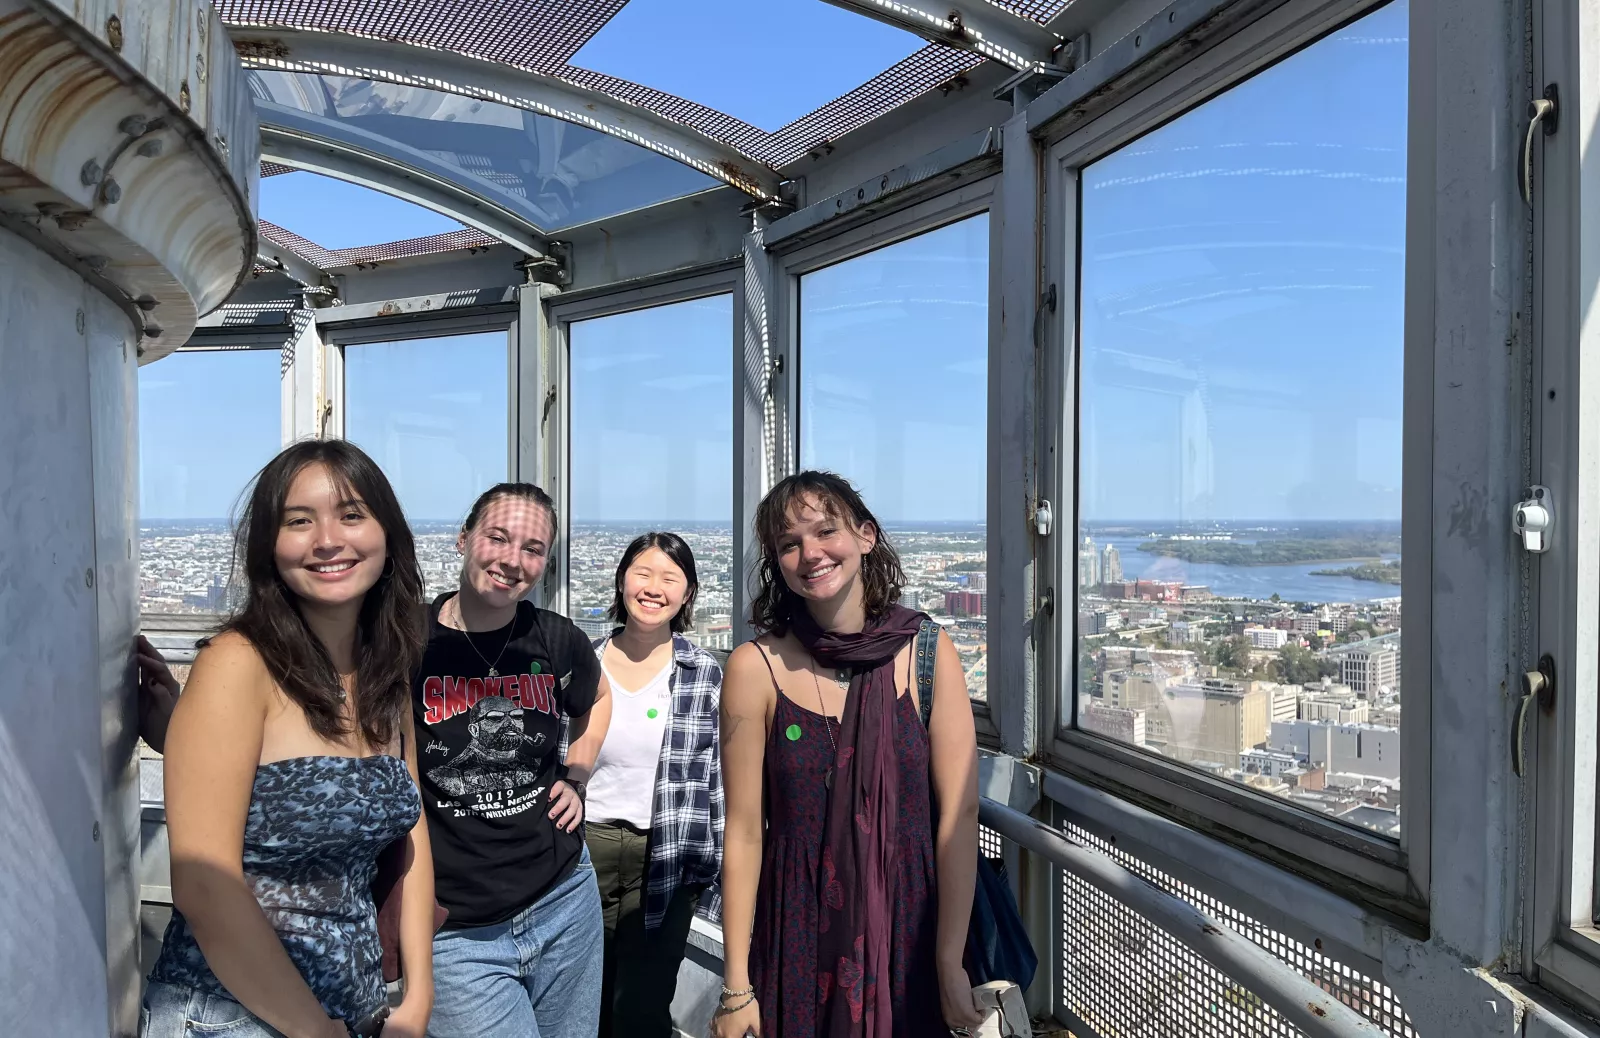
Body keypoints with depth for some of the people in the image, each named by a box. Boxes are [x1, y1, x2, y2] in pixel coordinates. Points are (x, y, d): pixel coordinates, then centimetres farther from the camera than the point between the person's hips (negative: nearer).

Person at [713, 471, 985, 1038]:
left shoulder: (929, 653, -7)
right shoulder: (756, 667, -9)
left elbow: (959, 813, -8)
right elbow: (744, 830, -7)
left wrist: (951, 963, -9)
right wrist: (736, 986, -5)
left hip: (911, 934, 1)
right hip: (799, 944, 0)